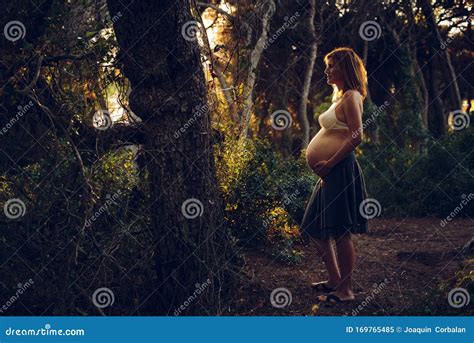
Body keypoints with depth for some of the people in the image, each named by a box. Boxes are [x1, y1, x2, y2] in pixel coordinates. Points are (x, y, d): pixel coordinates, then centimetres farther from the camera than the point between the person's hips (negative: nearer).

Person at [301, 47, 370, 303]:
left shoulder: (351, 97, -11)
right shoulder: (340, 97, 19)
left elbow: (356, 136, -21)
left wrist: (329, 163, -18)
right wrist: (322, 161, 13)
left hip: (341, 170, -11)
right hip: (331, 172, 11)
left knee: (341, 232, -5)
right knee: (315, 228, 15)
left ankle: (345, 290, 4)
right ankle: (335, 279, 26)